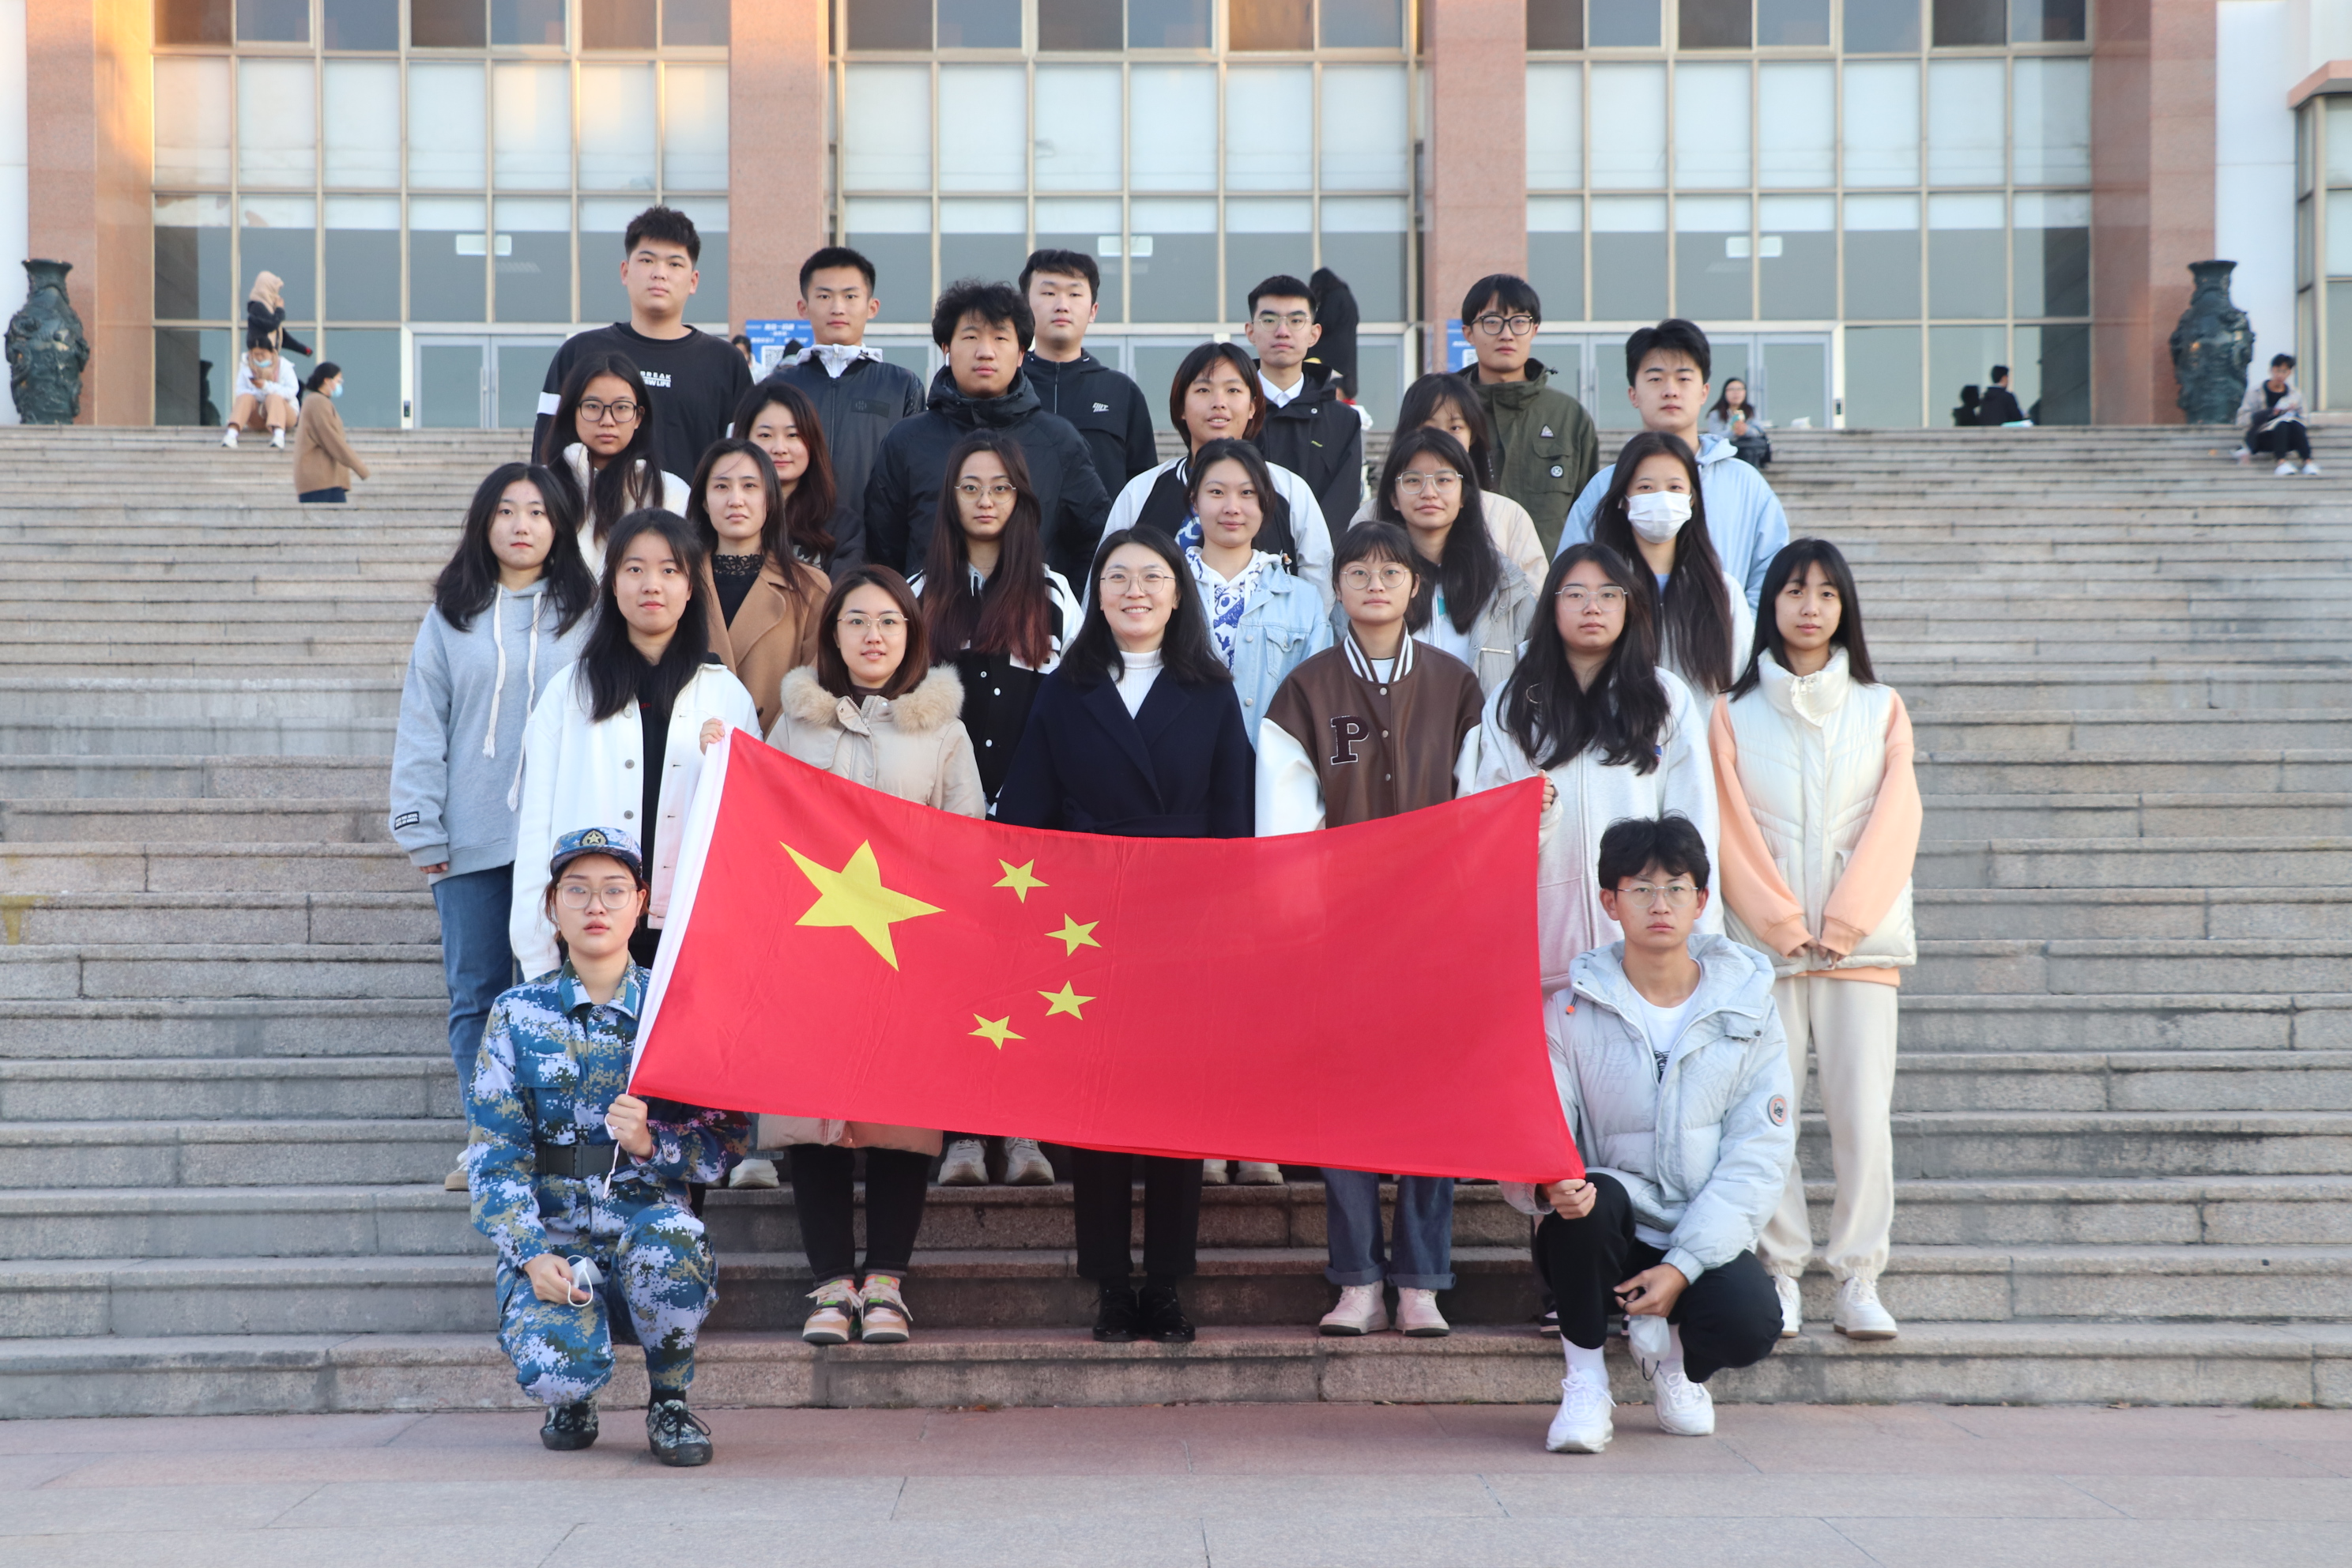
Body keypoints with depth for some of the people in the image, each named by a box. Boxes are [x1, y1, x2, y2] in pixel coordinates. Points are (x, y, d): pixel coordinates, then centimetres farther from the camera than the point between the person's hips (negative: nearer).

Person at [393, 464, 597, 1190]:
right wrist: (422, 831, -1)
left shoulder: (585, 615, 6)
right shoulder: (451, 618, 9)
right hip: (472, 840, 1)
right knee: (477, 995, 3)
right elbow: (422, 726, 6)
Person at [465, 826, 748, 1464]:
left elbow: (724, 1142, 4)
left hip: (644, 1217, 1)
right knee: (559, 1366, -31)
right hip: (551, 1235, 0)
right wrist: (532, 1254, -14)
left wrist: (650, 1146, -18)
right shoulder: (519, 1014, 5)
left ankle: (669, 1403, -8)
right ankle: (570, 1402, 11)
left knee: (668, 1242, -38)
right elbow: (493, 1148, 1)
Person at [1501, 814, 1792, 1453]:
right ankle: (1585, 1382, -12)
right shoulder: (1573, 1013, -2)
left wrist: (1684, 1265, -17)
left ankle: (1670, 1351, 9)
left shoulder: (1748, 1008, 0)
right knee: (1589, 1196, -35)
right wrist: (1548, 1185, -36)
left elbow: (1759, 1157, -5)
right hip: (1610, 1234, -1)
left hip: (1708, 1237, 1)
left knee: (1749, 1325, -30)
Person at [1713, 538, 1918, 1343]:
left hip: (1860, 942, 0)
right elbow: (1729, 831, 3)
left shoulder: (1881, 710, 12)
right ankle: (1782, 1273, 4)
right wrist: (1781, 922, -6)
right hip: (1764, 944, 0)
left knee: (1863, 1115, -5)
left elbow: (1894, 823, 5)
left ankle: (1858, 1280, 1)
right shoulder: (1734, 713, 9)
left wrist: (1845, 922, -5)